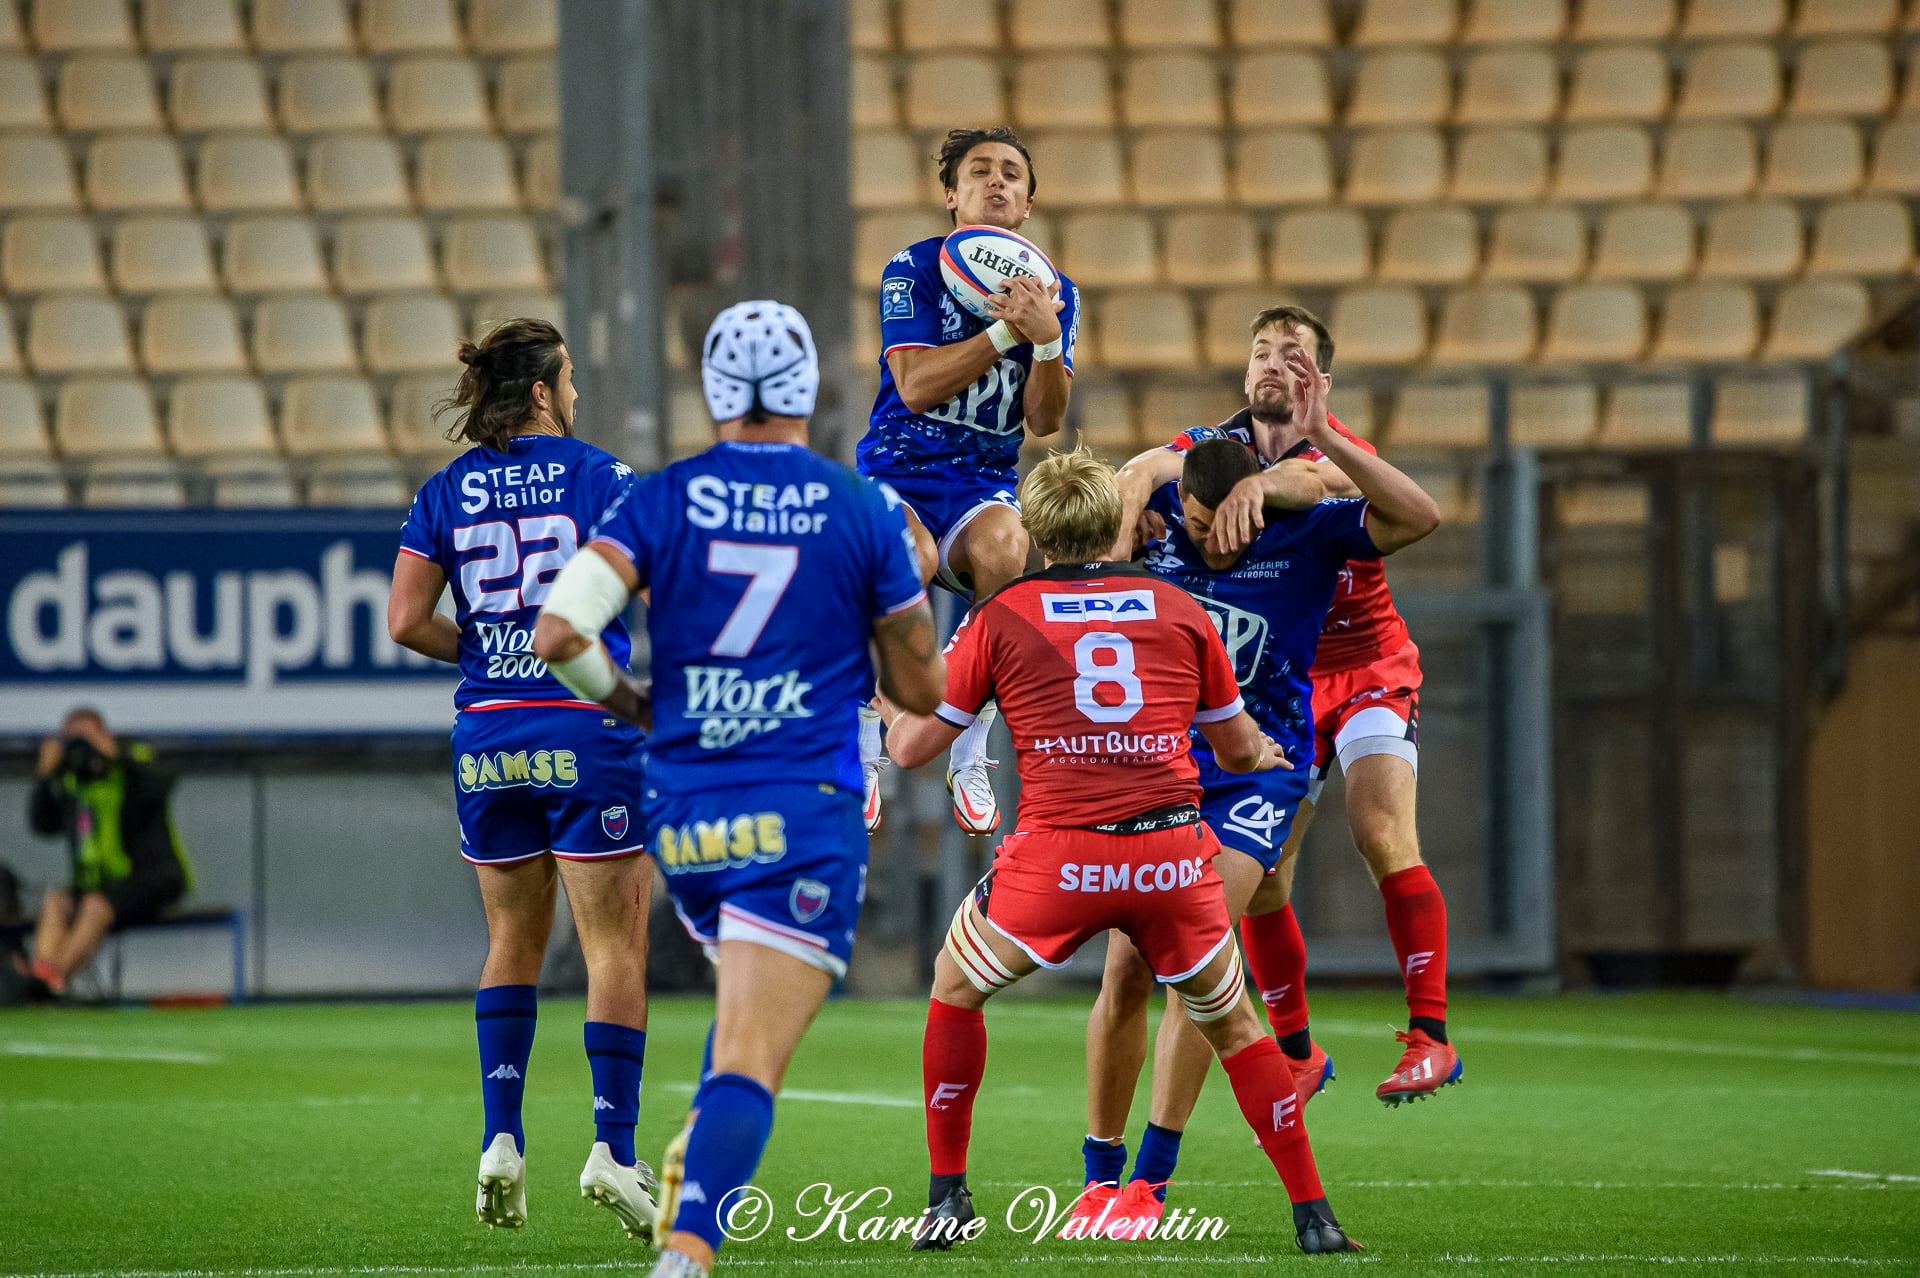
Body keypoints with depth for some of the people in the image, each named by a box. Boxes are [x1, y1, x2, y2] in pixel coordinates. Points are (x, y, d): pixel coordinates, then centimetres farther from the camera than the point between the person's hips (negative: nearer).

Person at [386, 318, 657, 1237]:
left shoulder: (445, 492, 5)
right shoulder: (597, 475, -4)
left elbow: (406, 621, 0)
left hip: (487, 736, 4)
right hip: (587, 731, -4)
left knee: (512, 941, 17)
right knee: (615, 946, -1)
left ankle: (500, 1138, 8)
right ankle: (612, 1147, -8)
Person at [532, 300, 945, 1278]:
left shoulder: (659, 502, 1)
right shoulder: (864, 513, -1)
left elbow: (558, 632, -10)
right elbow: (920, 690, 6)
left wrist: (631, 702, 9)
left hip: (682, 816, 3)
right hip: (804, 815, -3)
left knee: (754, 1001, 30)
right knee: (753, 1059, -11)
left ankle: (695, 1152, 10)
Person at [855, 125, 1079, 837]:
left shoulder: (1055, 293, 8)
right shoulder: (913, 269, -1)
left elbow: (1045, 423, -1)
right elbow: (915, 386, -14)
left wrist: (1046, 339, -18)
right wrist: (1006, 329, -21)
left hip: (983, 484, 2)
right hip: (896, 471, -2)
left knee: (1004, 546, -35)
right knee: (908, 556, -38)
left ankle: (970, 758, -21)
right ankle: (862, 756, -19)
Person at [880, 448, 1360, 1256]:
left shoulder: (1001, 616, 8)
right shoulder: (1179, 610, 13)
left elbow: (912, 747, 11)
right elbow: (1238, 746, 24)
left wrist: (887, 695, 33)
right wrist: (1263, 754, 49)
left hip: (1058, 857, -2)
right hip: (1171, 855, 2)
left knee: (955, 987, 23)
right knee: (1231, 1024, 21)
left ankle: (948, 1198, 20)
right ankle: (1313, 1213, 16)